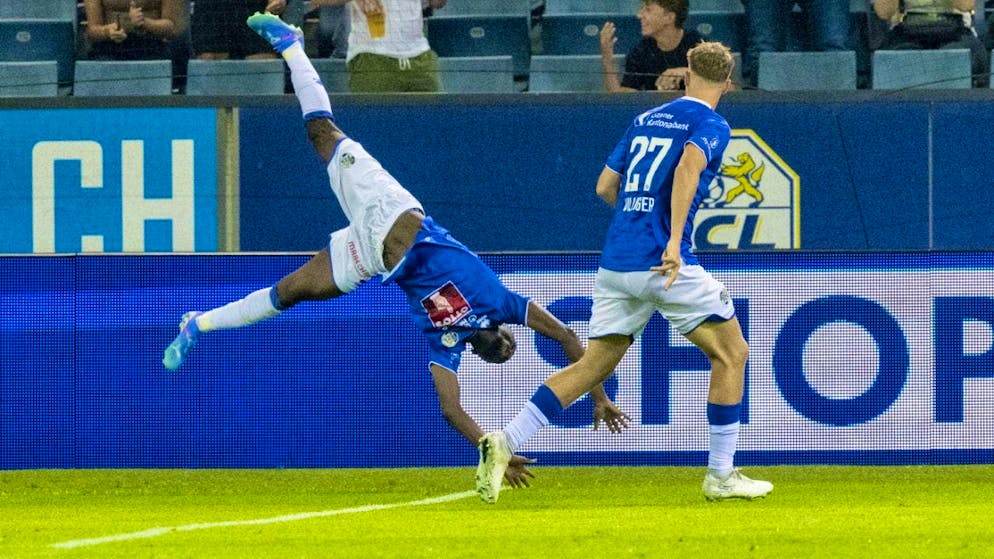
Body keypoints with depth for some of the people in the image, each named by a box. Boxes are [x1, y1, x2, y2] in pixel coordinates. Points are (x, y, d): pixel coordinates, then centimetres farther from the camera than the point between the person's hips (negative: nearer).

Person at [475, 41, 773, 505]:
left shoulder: (645, 120, 19)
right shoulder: (710, 125, -1)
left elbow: (605, 186, 22)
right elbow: (688, 165, -21)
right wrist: (674, 240, -28)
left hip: (615, 261, 6)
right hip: (663, 262, -6)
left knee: (593, 366, 10)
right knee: (731, 352, 7)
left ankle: (506, 442, -5)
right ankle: (721, 476, 5)